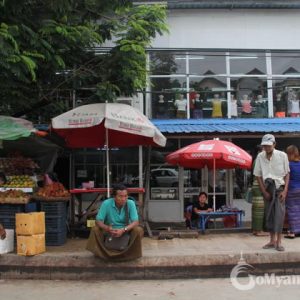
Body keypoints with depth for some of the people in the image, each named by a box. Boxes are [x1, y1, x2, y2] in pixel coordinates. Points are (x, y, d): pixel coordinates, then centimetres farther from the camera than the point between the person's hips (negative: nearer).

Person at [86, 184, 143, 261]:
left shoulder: (130, 203, -17)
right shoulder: (106, 203, -18)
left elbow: (135, 222, -20)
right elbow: (98, 221, -17)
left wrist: (123, 230, -38)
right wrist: (107, 228, -39)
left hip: (126, 230, 0)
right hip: (110, 231, 0)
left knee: (139, 230, -28)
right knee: (95, 229, -25)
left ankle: (130, 253, -11)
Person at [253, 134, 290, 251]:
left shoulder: (282, 155, -10)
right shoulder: (260, 157, -5)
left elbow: (287, 173, -4)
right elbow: (258, 175, 1)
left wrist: (285, 190, -11)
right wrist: (264, 192, -3)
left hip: (279, 187, -3)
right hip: (267, 188, 3)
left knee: (279, 213, -11)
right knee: (269, 214, 7)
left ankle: (278, 242, -5)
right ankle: (272, 241, 19)